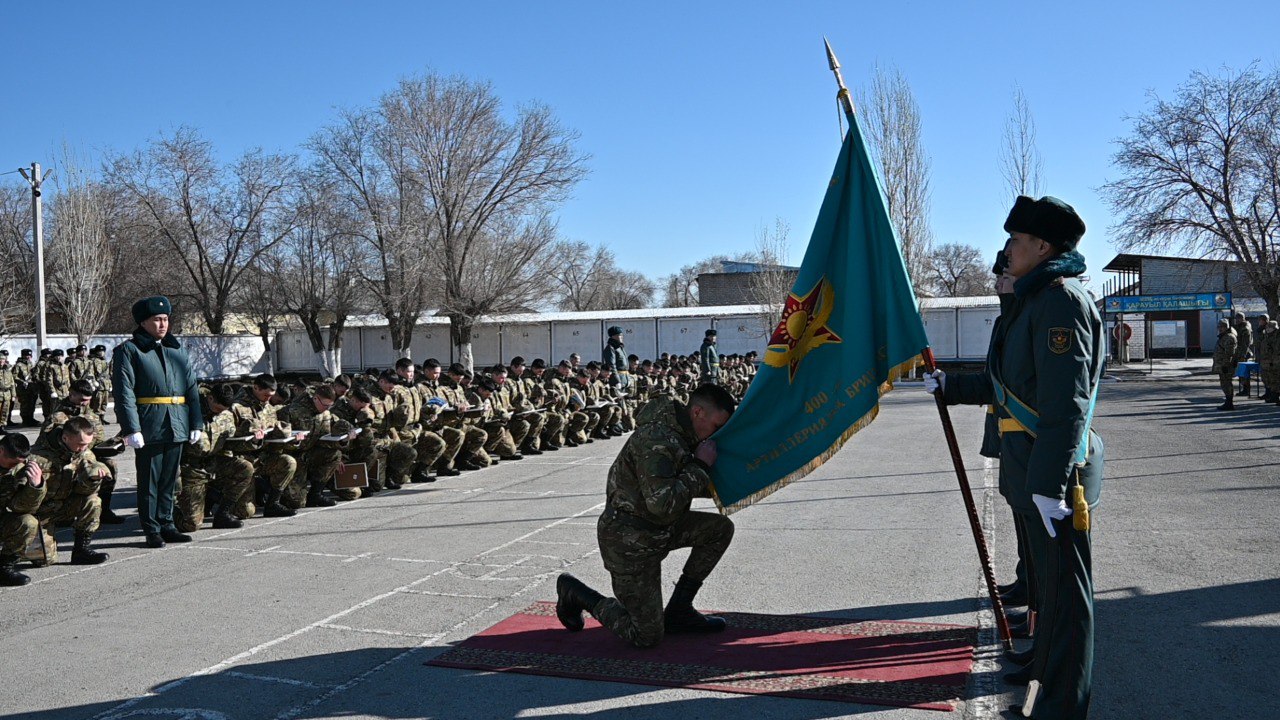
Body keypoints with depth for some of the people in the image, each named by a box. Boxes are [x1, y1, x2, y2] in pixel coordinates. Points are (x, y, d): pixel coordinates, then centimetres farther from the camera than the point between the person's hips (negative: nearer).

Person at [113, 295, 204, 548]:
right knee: (149, 480, 1)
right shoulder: (128, 351, -2)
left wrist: (196, 423, 7)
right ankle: (152, 530, 9)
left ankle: (166, 525, 22)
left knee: (169, 479, 12)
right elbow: (124, 392, -10)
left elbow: (192, 388, 15)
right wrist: (131, 429, -17)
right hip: (149, 427, -5)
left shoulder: (177, 350, 16)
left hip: (177, 427, 5)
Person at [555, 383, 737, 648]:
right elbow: (663, 504, -32)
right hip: (629, 540, -9)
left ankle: (678, 609, 8)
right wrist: (700, 467, -23)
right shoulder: (656, 440, -26)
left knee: (721, 528, -1)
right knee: (647, 636, -4)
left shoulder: (682, 435, 5)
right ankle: (575, 593, 13)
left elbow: (697, 487, 21)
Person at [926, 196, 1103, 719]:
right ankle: (1046, 669, 41)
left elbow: (1065, 403, -25)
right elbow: (1004, 384, 23)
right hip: (1036, 472, 11)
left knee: (1064, 591, 0)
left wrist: (1049, 484, -28)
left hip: (1057, 476, -11)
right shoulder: (1034, 299, 15)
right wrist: (951, 387, 28)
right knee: (1046, 578, 23)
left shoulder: (1062, 299, -17)